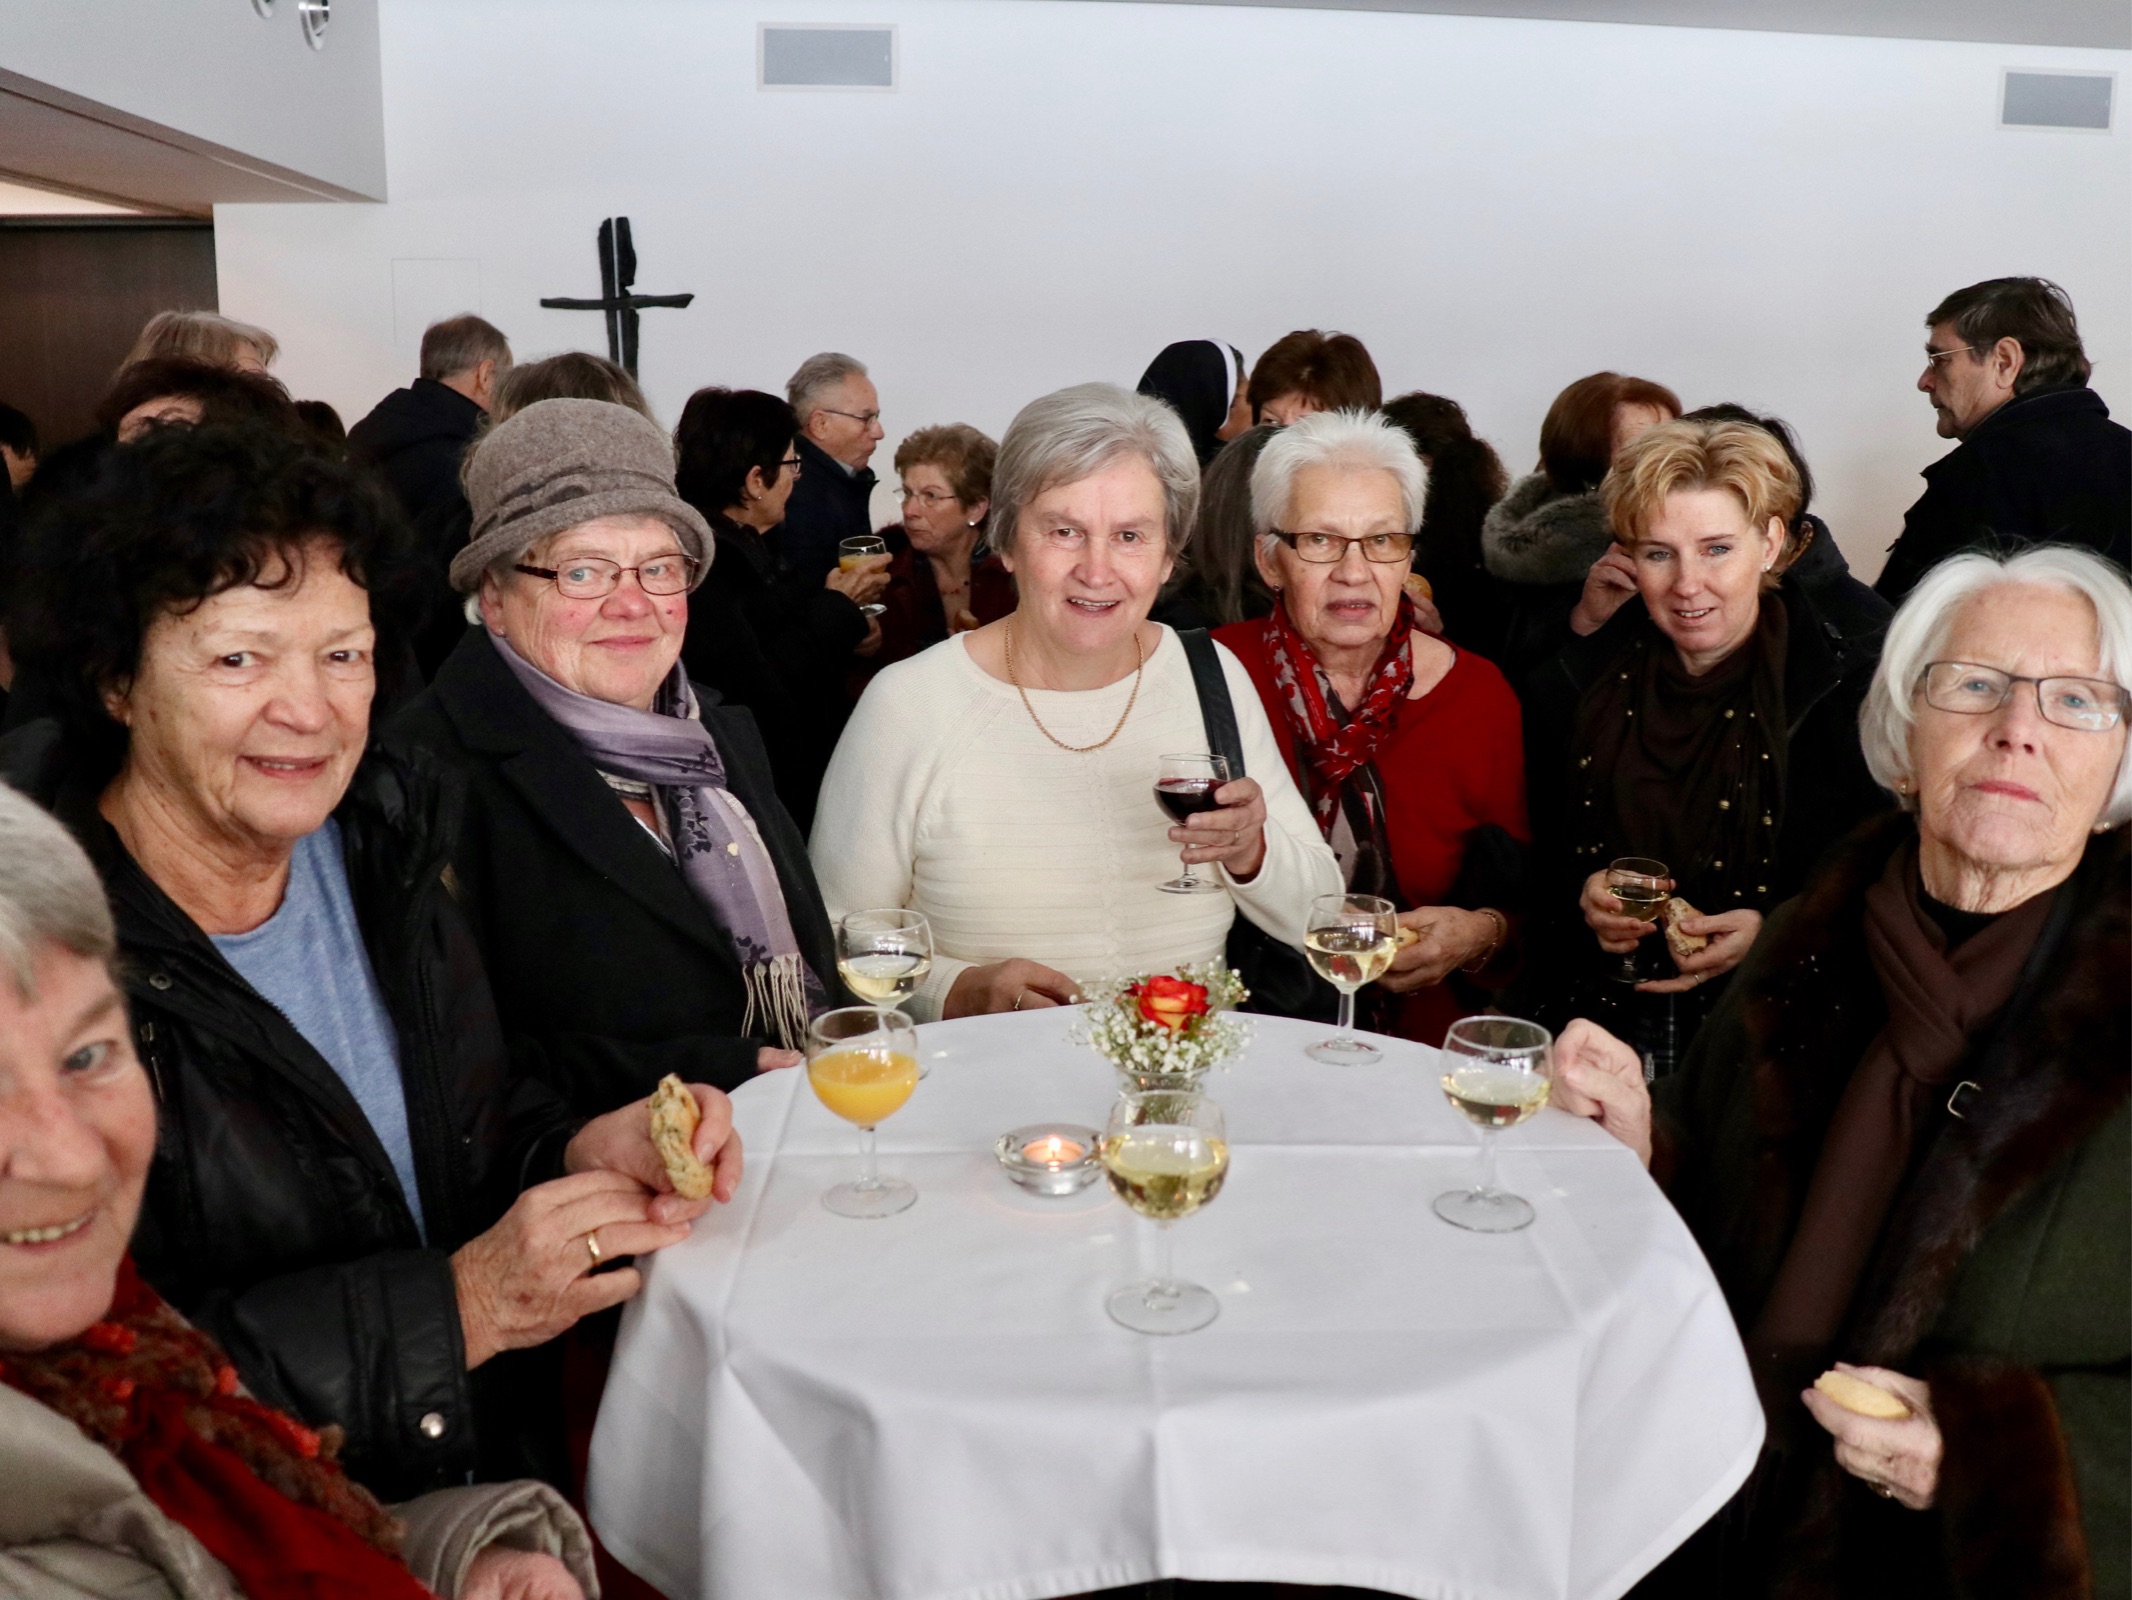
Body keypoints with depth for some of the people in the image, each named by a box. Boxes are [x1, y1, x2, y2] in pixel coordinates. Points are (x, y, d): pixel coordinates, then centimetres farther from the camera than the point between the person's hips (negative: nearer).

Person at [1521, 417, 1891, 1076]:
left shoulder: (1858, 675, -2)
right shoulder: (1575, 685, 6)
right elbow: (1535, 857, 15)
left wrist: (1778, 934, -15)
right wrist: (1583, 895, -6)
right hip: (1598, 1015, 2)